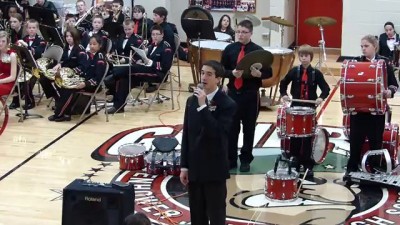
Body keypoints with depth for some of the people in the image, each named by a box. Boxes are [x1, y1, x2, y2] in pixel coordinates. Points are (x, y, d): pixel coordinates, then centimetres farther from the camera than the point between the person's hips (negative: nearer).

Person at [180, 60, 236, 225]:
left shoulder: (227, 104, -12)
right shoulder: (192, 101, 6)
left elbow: (218, 133, -25)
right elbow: (186, 134, 8)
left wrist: (203, 107, -26)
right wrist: (184, 166, 6)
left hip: (214, 169, -5)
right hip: (194, 168, 5)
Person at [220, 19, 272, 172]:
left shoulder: (258, 50, -5)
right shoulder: (230, 49, 2)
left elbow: (269, 73, -3)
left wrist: (259, 74, -24)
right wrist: (232, 73, -16)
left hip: (251, 95, -2)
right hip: (233, 93, 2)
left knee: (249, 128, 8)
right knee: (231, 127, 6)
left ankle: (245, 160, 20)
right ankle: (230, 159, 18)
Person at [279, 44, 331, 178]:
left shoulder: (316, 73, -3)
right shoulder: (294, 72, 1)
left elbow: (326, 88, -2)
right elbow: (283, 83, 12)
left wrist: (321, 97, -21)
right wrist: (284, 94, -4)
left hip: (310, 108, -1)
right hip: (295, 107, 1)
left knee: (308, 138, 3)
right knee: (294, 136, 6)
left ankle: (307, 165, 10)